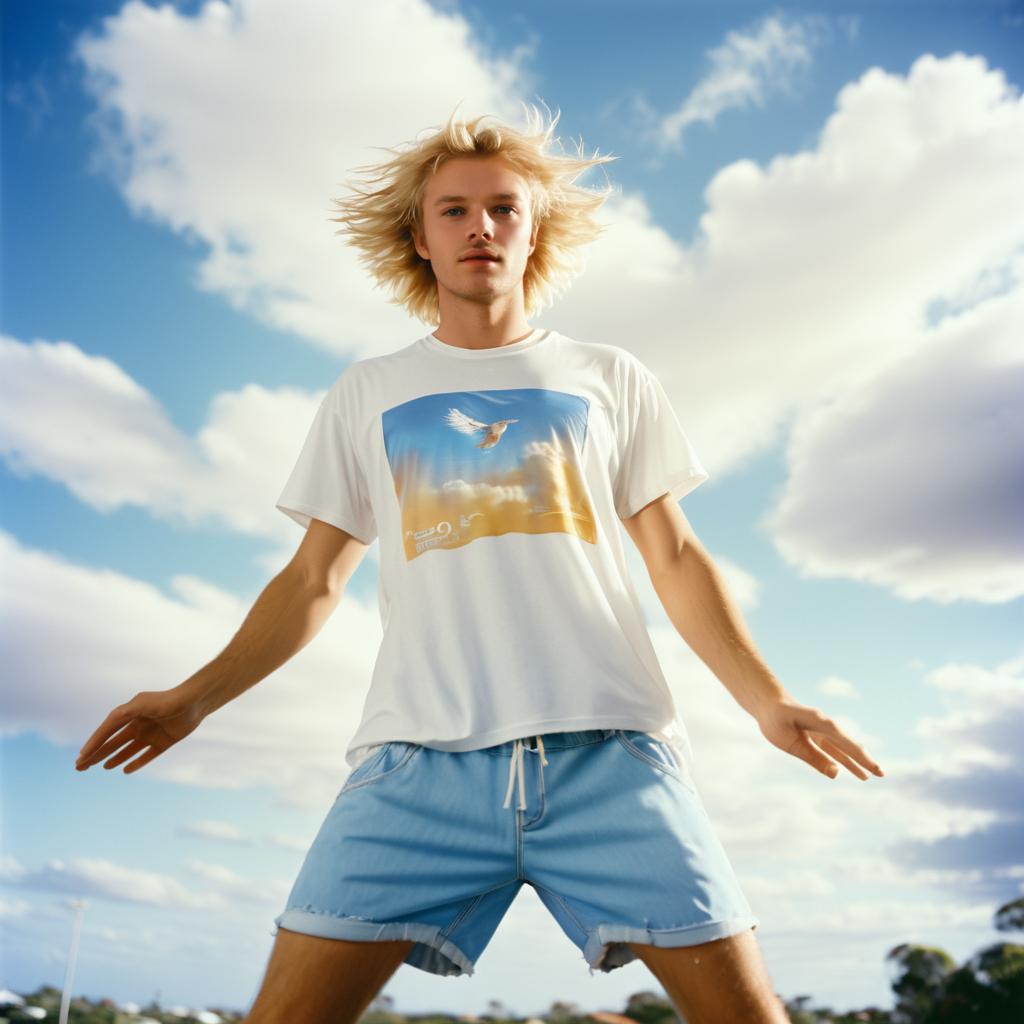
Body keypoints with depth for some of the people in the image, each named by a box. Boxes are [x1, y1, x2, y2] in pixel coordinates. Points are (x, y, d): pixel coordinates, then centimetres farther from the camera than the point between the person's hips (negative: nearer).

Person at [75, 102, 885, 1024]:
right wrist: (193, 698, 5)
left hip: (608, 746, 1)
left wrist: (767, 699, 1)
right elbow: (312, 581, 18)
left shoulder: (611, 378, 17)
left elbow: (675, 557, 15)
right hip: (423, 754, 1)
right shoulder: (366, 393, 18)